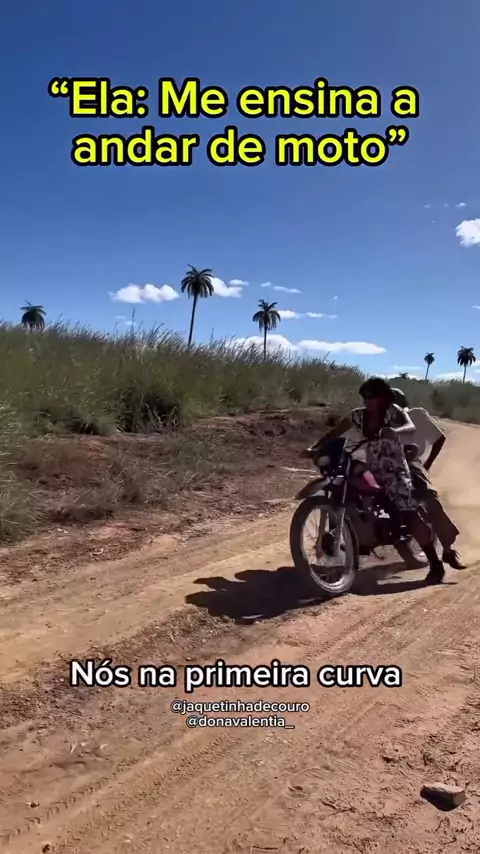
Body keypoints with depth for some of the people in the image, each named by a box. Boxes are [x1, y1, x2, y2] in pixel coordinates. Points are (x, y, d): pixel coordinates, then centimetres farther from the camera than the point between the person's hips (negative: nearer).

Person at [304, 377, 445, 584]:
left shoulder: (393, 411, -7)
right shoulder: (358, 415, 4)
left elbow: (411, 427, -24)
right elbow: (334, 433, 2)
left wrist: (394, 431, -46)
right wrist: (314, 447, -14)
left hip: (395, 471, -5)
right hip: (372, 471, 6)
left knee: (411, 517, -18)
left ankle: (436, 565, -8)